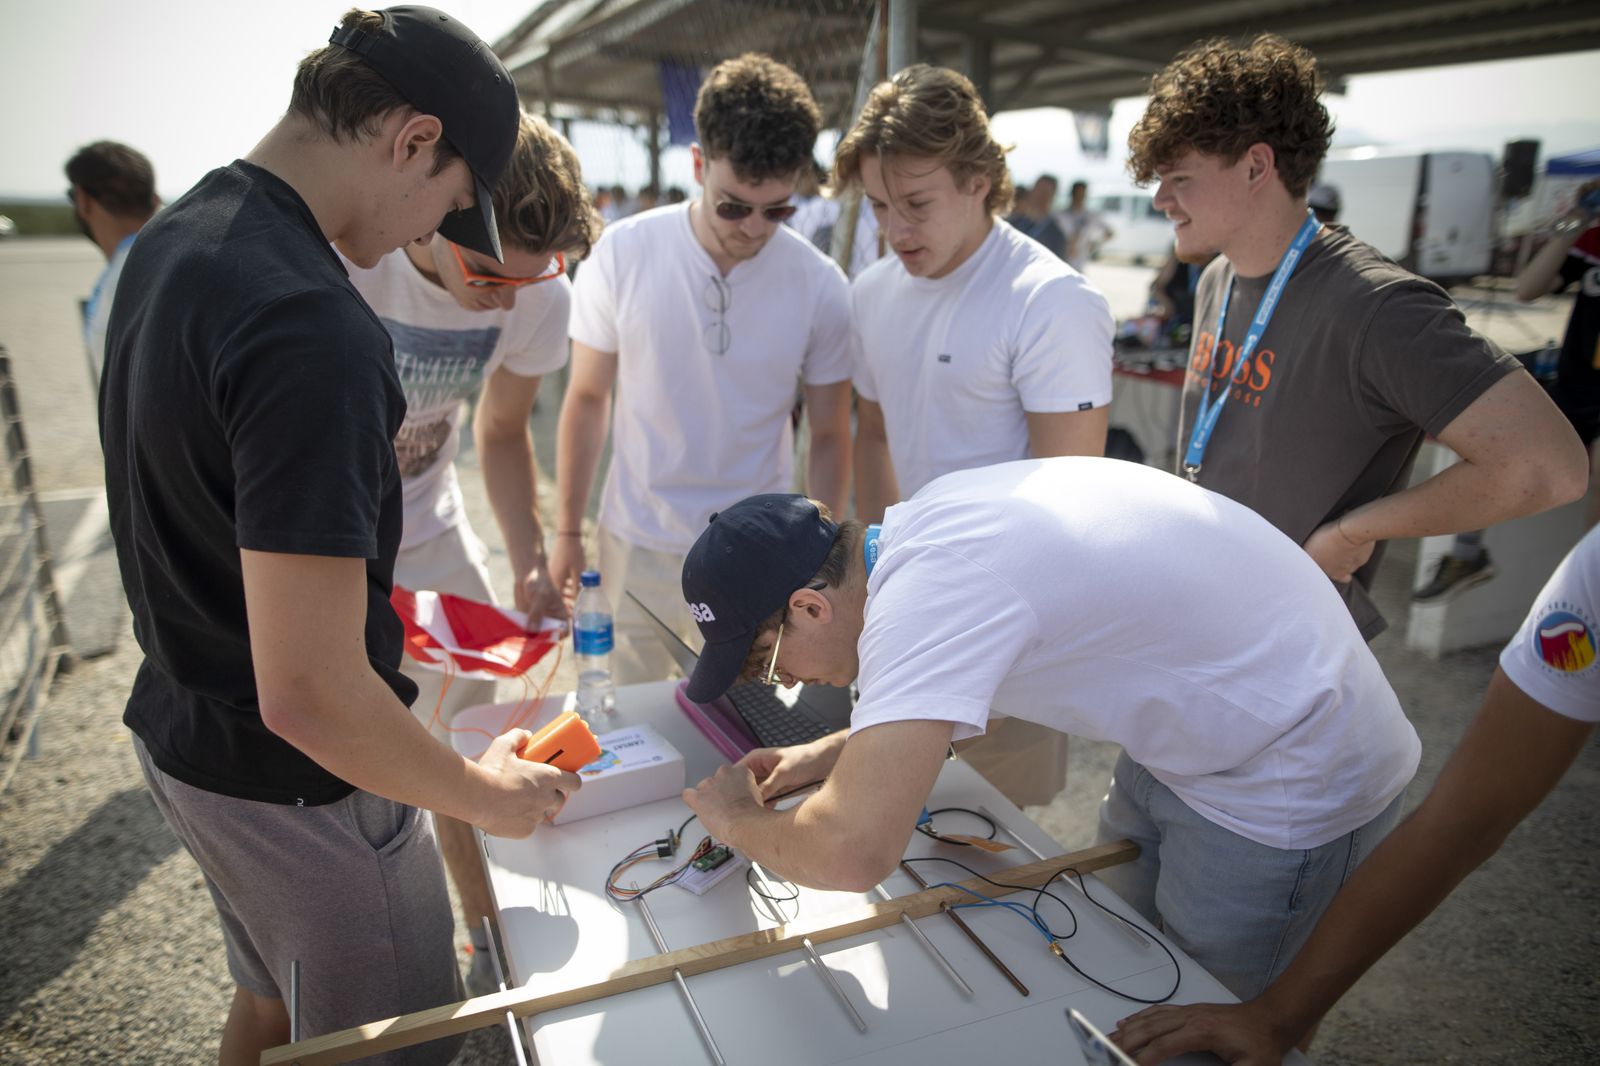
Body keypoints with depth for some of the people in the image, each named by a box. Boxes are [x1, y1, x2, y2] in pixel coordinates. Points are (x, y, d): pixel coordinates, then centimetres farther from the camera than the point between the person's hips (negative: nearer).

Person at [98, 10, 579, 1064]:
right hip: (297, 786, -8)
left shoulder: (171, 239, 1)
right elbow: (308, 693, -31)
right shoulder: (312, 329, -31)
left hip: (180, 729, 9)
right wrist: (482, 793, -16)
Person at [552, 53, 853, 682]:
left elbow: (829, 438, -2)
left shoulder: (819, 287, -10)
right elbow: (587, 399, 0)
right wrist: (567, 532, 2)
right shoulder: (623, 254, -10)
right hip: (638, 545, 1)